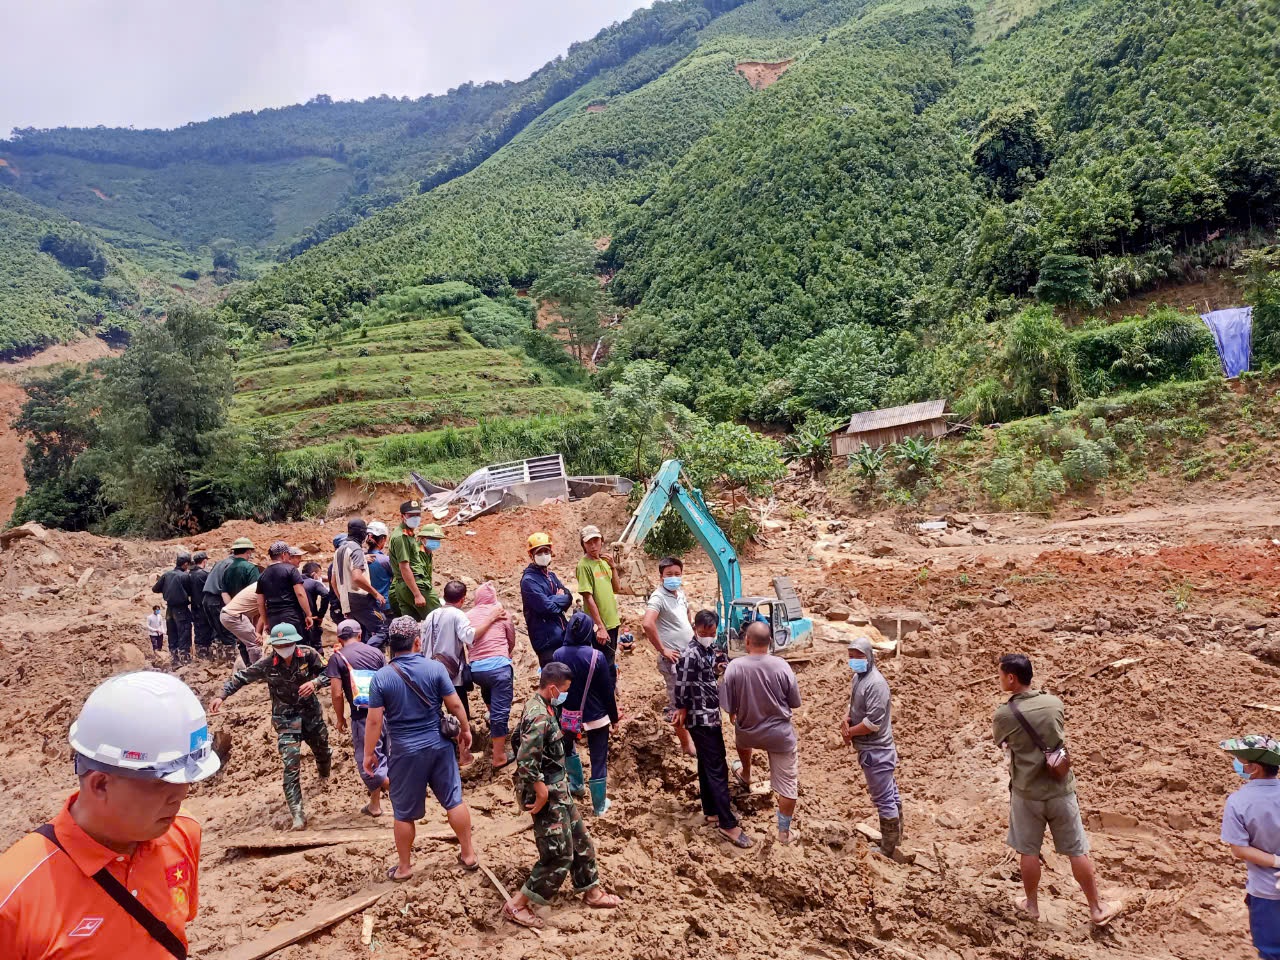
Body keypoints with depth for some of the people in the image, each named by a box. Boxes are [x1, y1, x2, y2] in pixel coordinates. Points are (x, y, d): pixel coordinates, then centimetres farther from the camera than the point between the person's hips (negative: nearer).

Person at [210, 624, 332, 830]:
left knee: (322, 750, 22)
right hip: (286, 719, -2)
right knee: (291, 764, -12)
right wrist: (222, 696, -10)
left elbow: (328, 673, -7)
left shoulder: (309, 655, -14)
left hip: (311, 713, 2)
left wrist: (315, 682, -26)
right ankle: (297, 813, -9)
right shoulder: (267, 664, -13)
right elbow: (241, 677, -3)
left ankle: (324, 774, 59)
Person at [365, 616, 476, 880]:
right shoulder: (435, 668, -8)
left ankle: (404, 867, 26)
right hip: (439, 746, 2)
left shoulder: (381, 677, -10)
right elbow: (455, 705, -4)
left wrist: (369, 753, 3)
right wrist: (465, 730, 12)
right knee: (454, 801, 13)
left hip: (405, 752, -1)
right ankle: (468, 855, 23)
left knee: (404, 813, 12)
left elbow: (374, 721, -9)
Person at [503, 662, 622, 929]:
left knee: (580, 838, 20)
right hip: (547, 791, -10)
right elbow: (525, 761, -31)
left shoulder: (539, 706, 4)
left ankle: (592, 892, 36)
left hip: (557, 787, 10)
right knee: (559, 855, 0)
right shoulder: (540, 717, -27)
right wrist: (542, 795, -21)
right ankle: (516, 905, 11)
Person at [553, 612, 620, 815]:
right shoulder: (597, 656, -19)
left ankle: (576, 784, 41)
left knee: (568, 746, 32)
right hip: (596, 717, -3)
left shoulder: (558, 655, -11)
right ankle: (600, 805, 18)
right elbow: (608, 691, -11)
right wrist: (614, 716, 4)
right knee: (599, 760, 10)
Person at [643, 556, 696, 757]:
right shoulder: (658, 597, -17)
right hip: (674, 658, -8)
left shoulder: (680, 593, 9)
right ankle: (686, 745, 13)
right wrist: (663, 650, -23)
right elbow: (648, 624, -32)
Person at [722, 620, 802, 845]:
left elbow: (728, 705, -9)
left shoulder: (734, 667, -18)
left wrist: (734, 715, 13)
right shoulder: (781, 666, -18)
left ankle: (746, 777, 61)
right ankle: (784, 832, 21)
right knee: (787, 784, 14)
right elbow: (795, 702, -6)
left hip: (749, 734, 2)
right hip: (780, 734, -2)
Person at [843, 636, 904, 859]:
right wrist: (845, 719, -3)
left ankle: (888, 851, 9)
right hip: (872, 748, 10)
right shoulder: (858, 677, 7)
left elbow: (873, 722, -26)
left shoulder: (875, 683, -23)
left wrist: (850, 731, -13)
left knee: (883, 799, 0)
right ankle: (895, 836, 35)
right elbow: (854, 703, 18)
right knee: (890, 793, 21)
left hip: (875, 750, -10)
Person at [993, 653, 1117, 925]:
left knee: (1028, 851, 15)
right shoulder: (1054, 703, -7)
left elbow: (997, 739, 4)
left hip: (1027, 793, -2)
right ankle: (1097, 908, 26)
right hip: (1061, 790, 3)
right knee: (1077, 851, 15)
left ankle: (1032, 905, 29)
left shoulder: (1004, 714, -18)